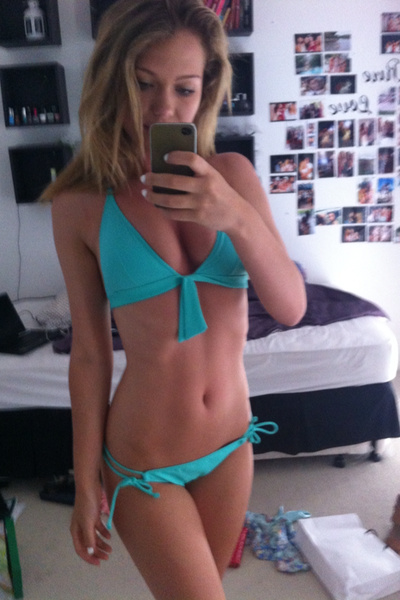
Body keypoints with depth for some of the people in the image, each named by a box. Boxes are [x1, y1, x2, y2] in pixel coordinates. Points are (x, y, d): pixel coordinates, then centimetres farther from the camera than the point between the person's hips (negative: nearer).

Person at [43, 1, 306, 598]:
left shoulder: (233, 175, -6)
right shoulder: (81, 205, -13)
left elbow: (291, 309, -11)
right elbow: (90, 351, -8)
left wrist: (239, 216, -29)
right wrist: (86, 482, -1)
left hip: (232, 442, 4)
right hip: (143, 461, -3)